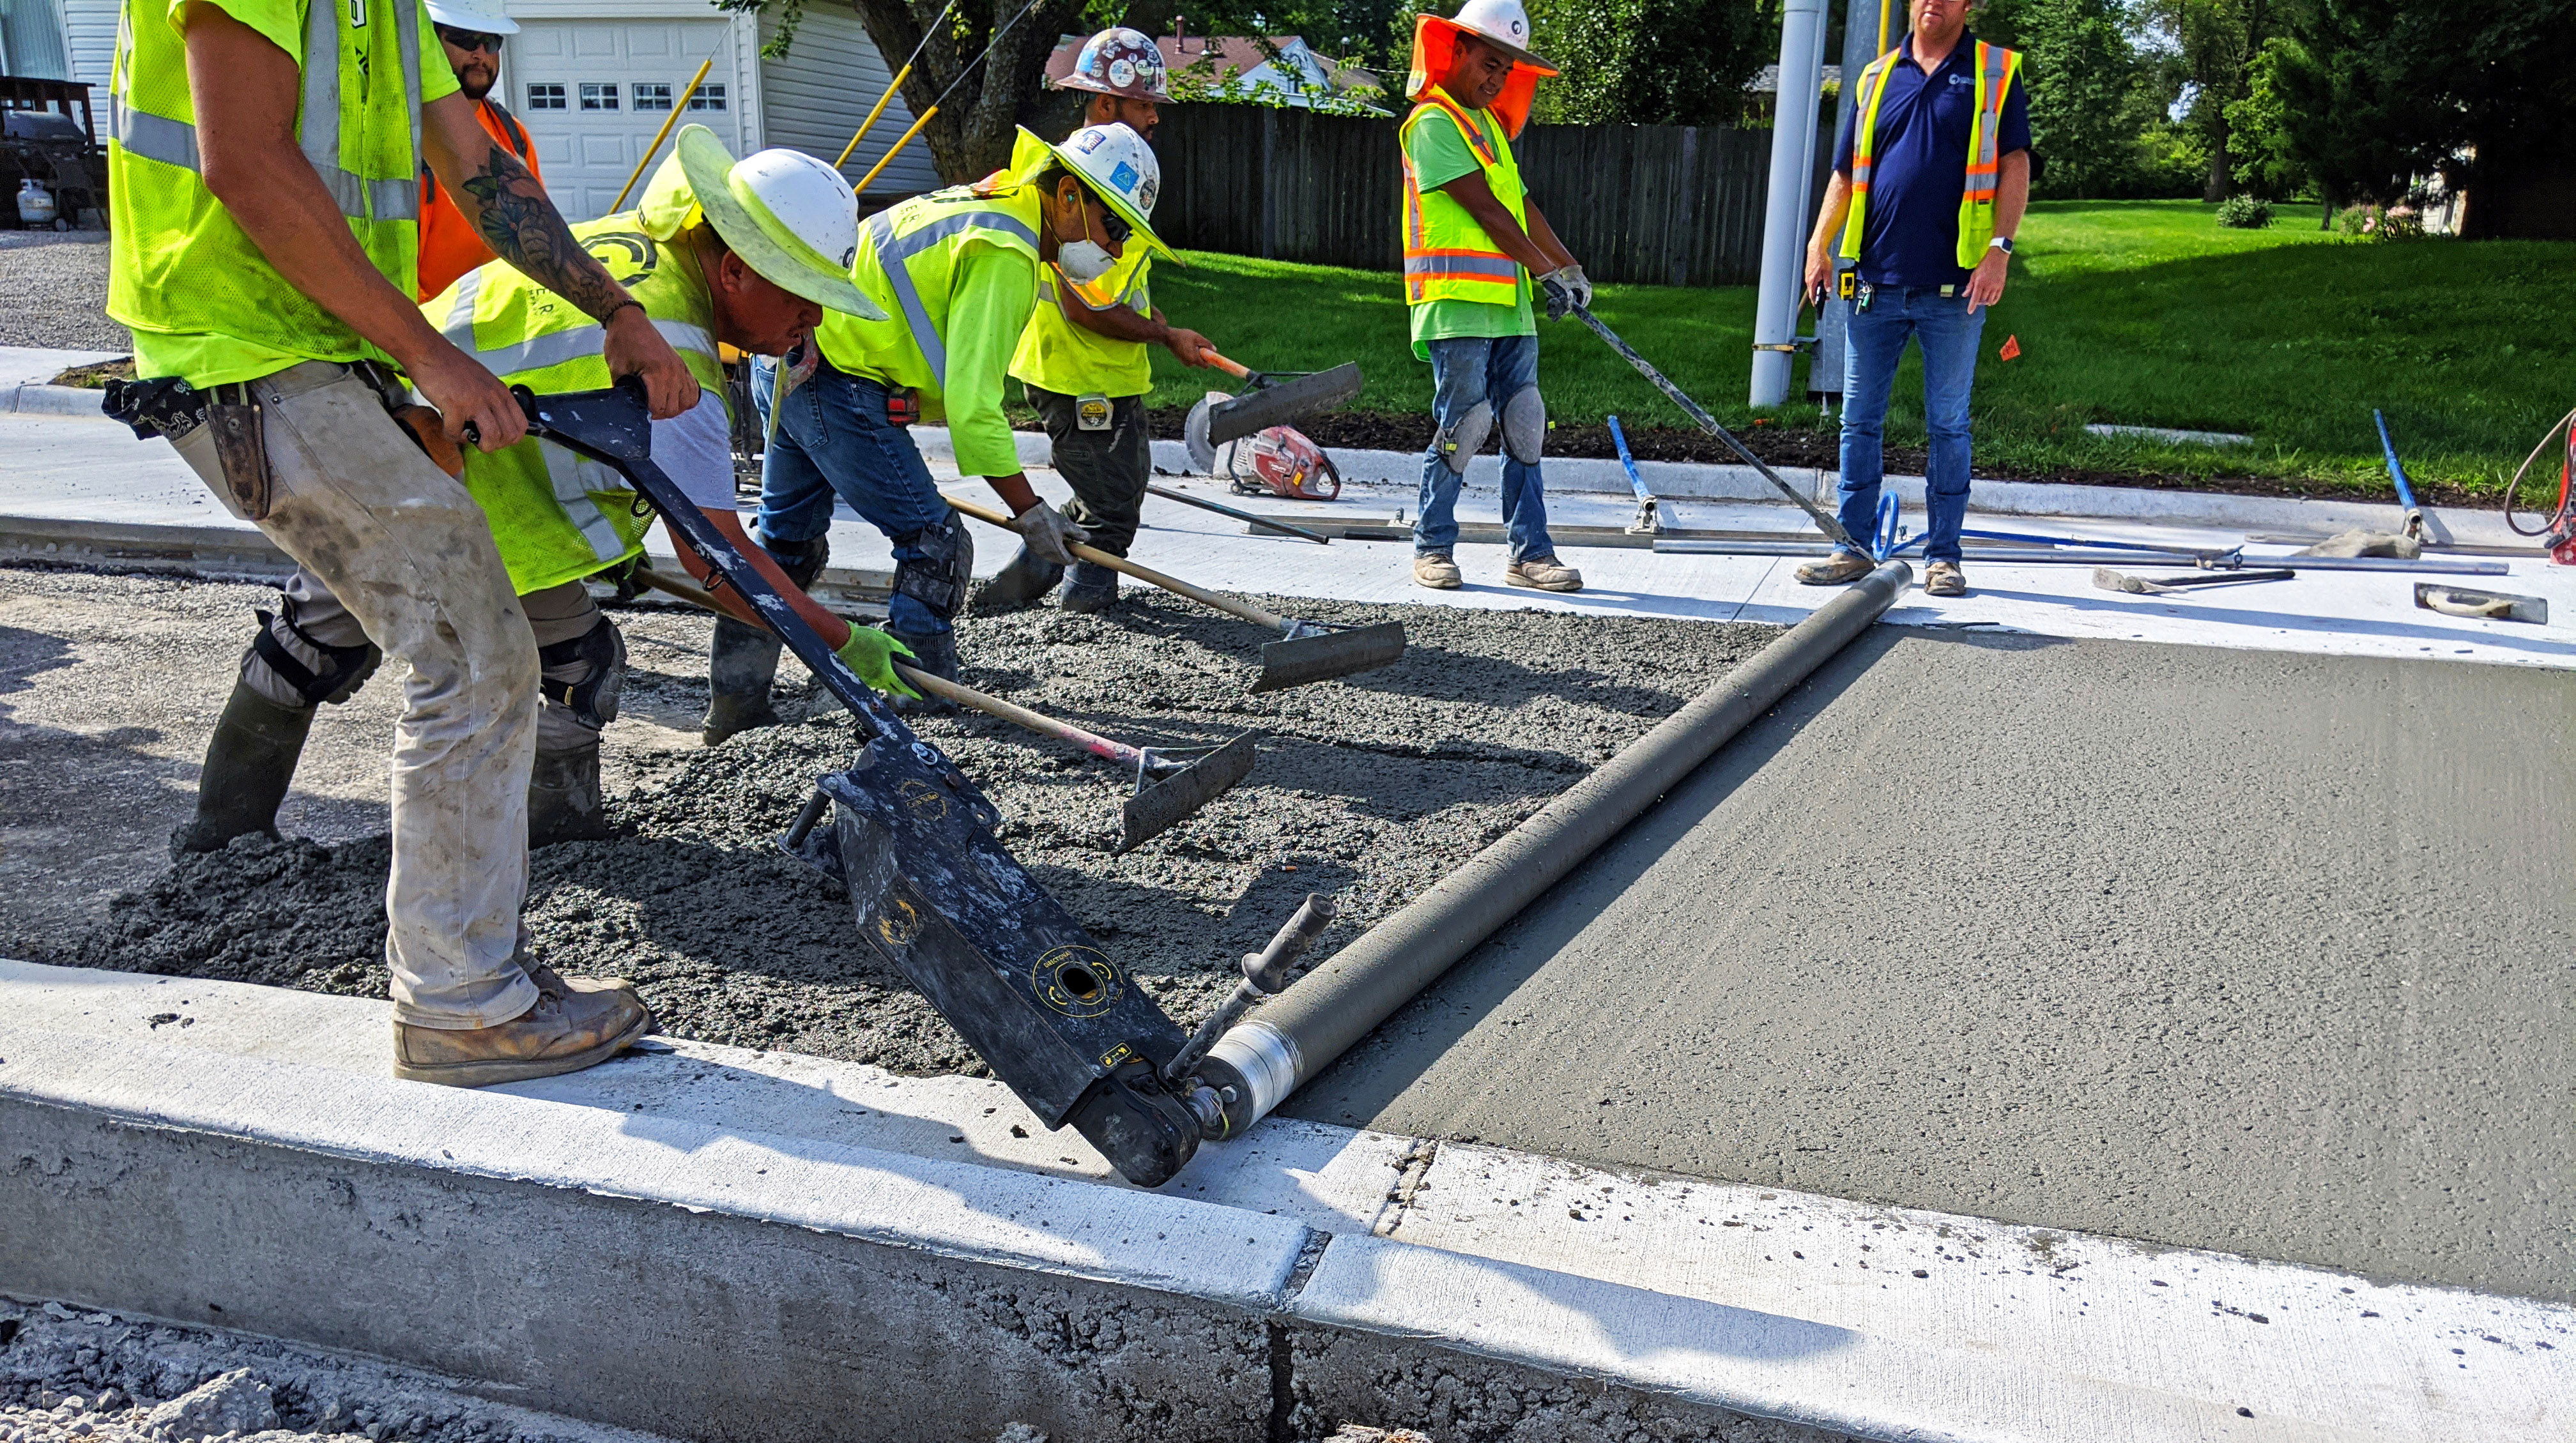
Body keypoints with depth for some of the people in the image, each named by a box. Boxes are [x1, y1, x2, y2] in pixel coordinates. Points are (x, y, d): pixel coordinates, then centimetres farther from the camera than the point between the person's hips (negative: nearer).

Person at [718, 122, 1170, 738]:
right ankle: (922, 706, 4)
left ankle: (734, 709, 32)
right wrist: (1030, 511, -18)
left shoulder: (978, 204, 14)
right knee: (935, 543, -3)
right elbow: (972, 402, -23)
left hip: (785, 364, 11)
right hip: (839, 385, -11)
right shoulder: (1005, 252, -18)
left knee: (787, 538, 21)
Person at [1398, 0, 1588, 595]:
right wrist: (1548, 272, -12)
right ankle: (1432, 548, 8)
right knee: (1462, 427, -6)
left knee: (1525, 430, 5)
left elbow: (1521, 206, 26)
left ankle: (1531, 552, 9)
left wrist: (1571, 267, 23)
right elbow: (1485, 211, -12)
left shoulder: (1490, 125, 22)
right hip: (1457, 304, -8)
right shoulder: (1433, 122, -5)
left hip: (1511, 305, 8)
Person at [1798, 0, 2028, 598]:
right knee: (1860, 420, 5)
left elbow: (2015, 165, -2)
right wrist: (1820, 245, 2)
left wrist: (2000, 247, -13)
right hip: (1876, 281, 3)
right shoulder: (1876, 77, 13)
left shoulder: (1997, 72, 5)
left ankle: (1943, 554, 10)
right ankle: (1852, 547, 13)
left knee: (1948, 424, 4)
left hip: (1955, 288, -3)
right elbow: (1846, 174, 15)